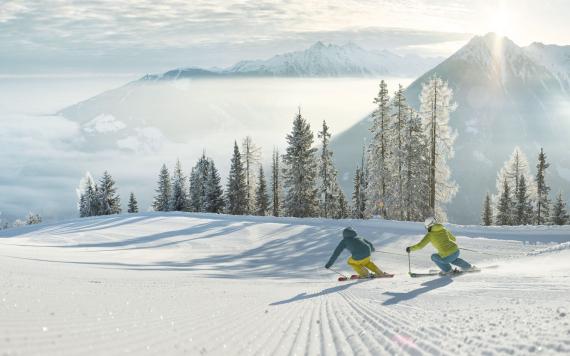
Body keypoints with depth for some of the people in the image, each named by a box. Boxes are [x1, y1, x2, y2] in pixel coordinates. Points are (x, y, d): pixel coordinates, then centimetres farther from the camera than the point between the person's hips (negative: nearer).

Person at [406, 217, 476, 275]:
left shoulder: (430, 234, -2)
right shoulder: (444, 230, 12)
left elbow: (420, 245, -4)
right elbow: (453, 239, 27)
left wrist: (410, 248, 11)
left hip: (447, 257, -5)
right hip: (456, 252, 5)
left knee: (433, 257, 25)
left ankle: (448, 270, 19)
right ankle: (468, 266, 38)